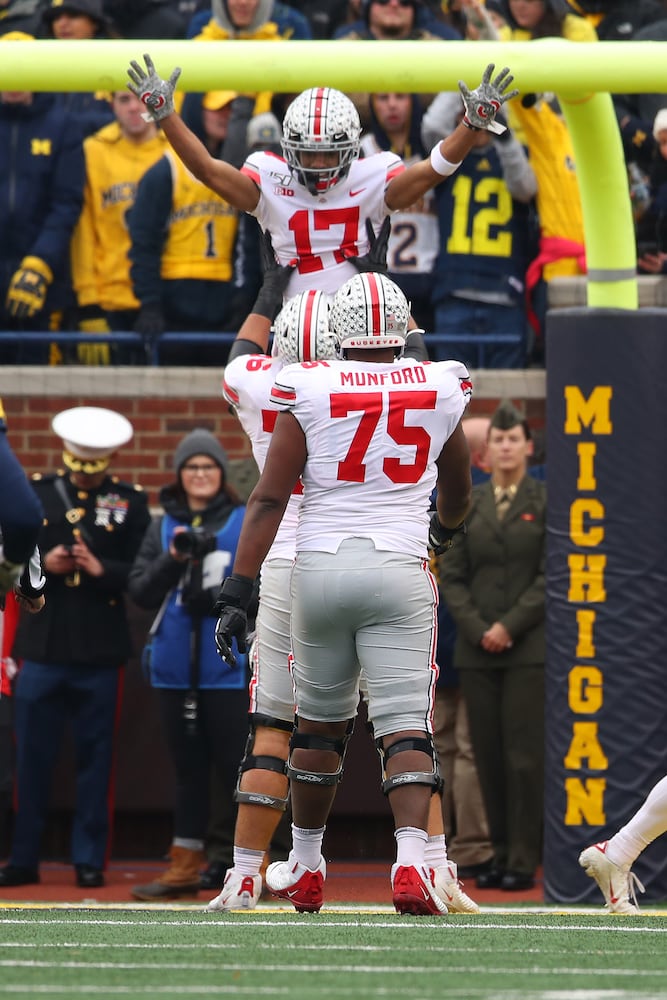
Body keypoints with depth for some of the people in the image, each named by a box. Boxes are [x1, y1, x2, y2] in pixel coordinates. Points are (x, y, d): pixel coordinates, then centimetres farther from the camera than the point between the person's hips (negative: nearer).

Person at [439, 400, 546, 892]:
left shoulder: (546, 501, 1)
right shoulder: (467, 504, 11)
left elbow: (551, 574, -5)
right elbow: (451, 575, 8)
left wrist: (510, 625, -12)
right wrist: (477, 629, -6)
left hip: (528, 647, -4)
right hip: (477, 648, 4)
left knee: (524, 755, -6)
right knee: (489, 755, 4)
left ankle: (524, 860, -3)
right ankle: (500, 855, 9)